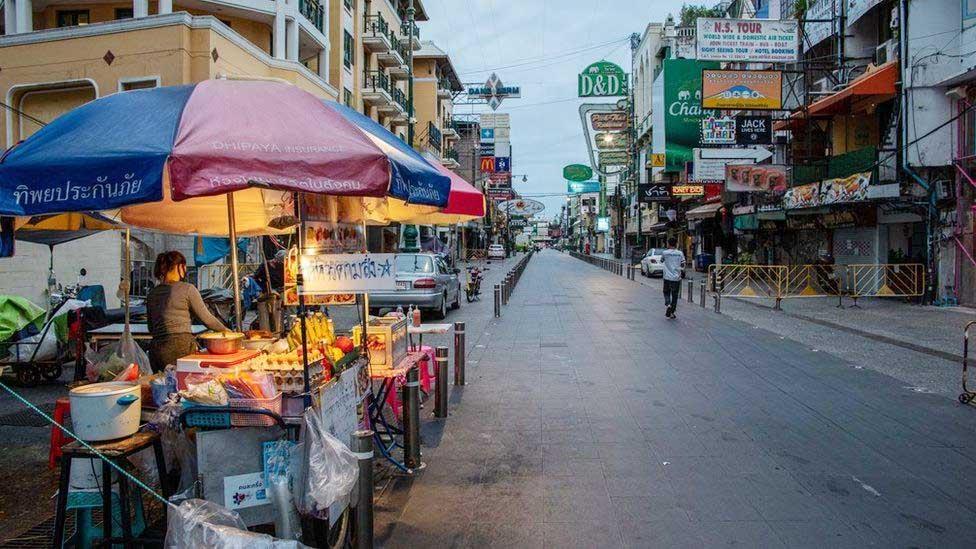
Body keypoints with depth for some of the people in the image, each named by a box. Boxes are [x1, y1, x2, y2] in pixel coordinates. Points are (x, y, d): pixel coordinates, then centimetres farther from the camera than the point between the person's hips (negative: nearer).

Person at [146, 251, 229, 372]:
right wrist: (225, 330, 15)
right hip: (181, 347, -5)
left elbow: (151, 328, 19)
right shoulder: (187, 289, -3)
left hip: (156, 349, 5)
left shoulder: (152, 294, 13)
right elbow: (206, 318, 1)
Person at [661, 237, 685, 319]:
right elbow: (683, 265, 3)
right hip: (676, 278, 1)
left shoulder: (664, 253, -4)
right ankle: (672, 312, 11)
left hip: (667, 277, 0)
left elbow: (661, 261, 16)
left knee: (666, 292, 15)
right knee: (674, 295, 9)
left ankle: (667, 304, -13)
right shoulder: (680, 253, -2)